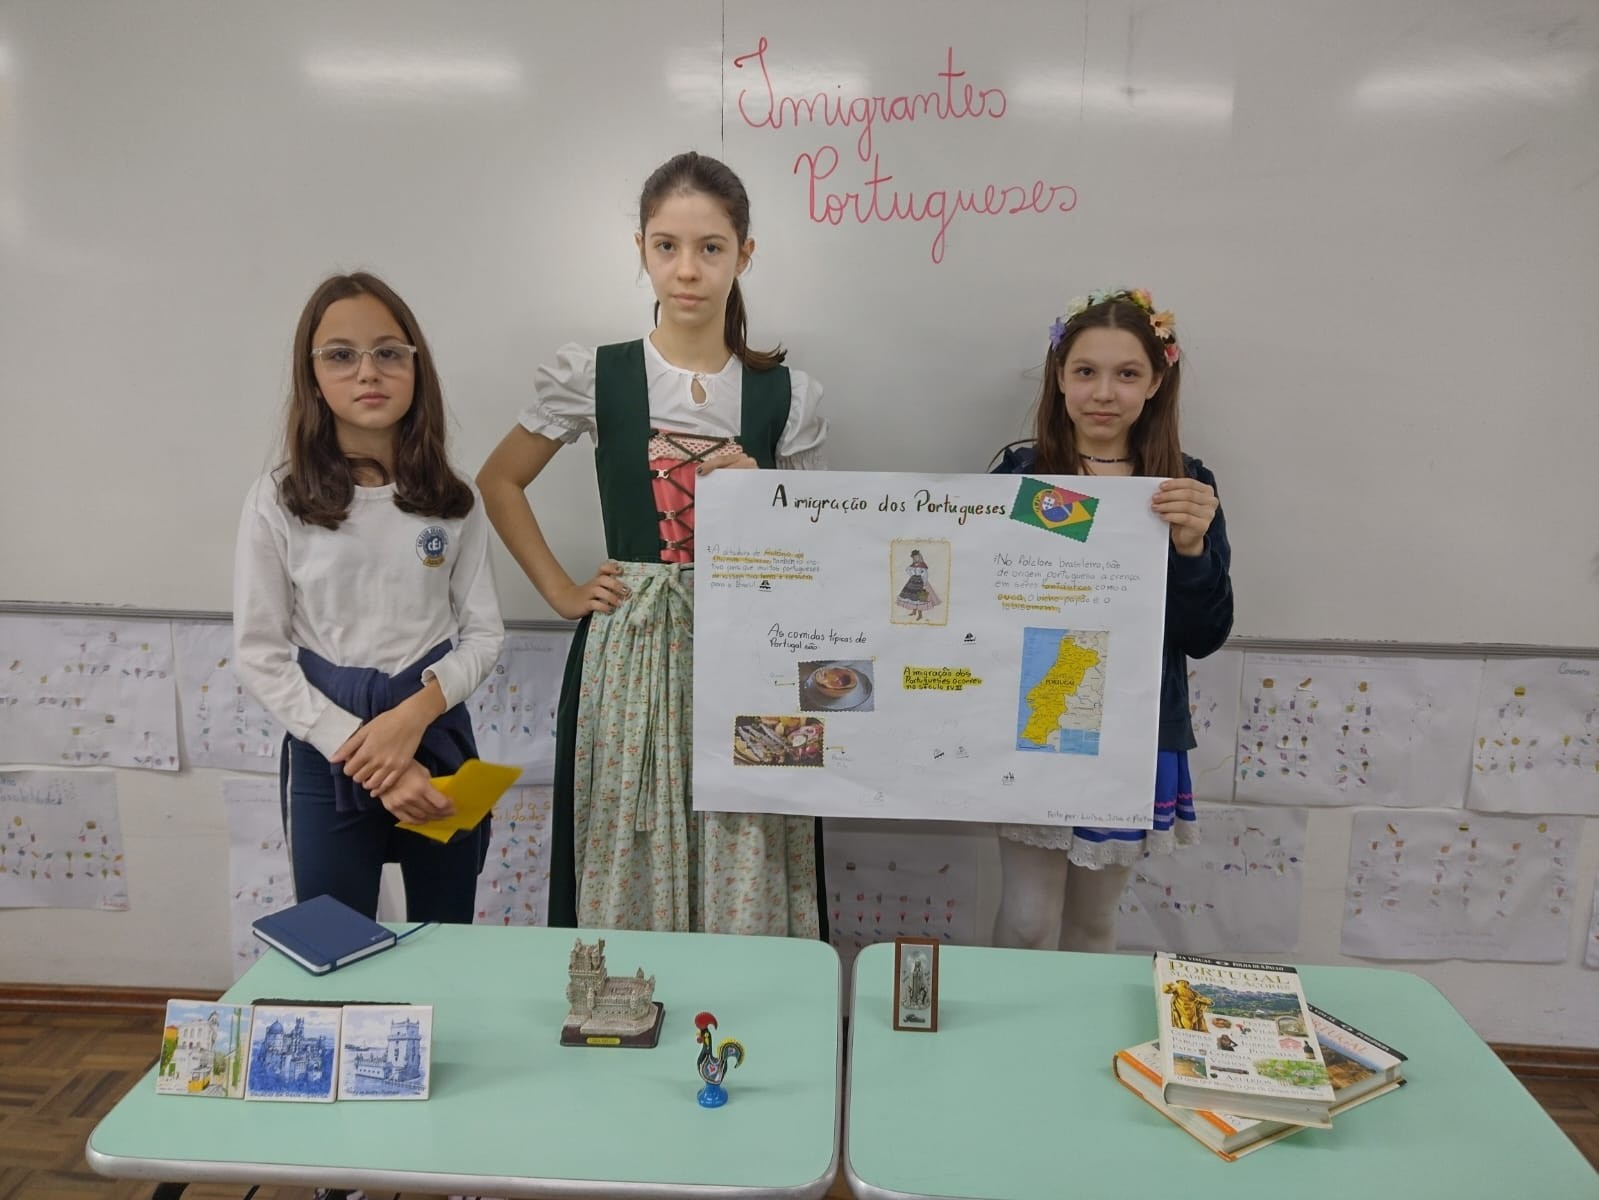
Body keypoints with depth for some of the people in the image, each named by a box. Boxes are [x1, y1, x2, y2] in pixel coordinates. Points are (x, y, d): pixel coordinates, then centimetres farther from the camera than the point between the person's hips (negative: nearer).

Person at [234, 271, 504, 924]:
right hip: (325, 753, -2)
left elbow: (484, 631, -1)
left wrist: (416, 712, -18)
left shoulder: (452, 498, -1)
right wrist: (359, 752, -15)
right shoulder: (278, 500, -7)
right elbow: (258, 654, -7)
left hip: (438, 738, 2)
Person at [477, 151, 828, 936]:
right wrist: (559, 590, 5)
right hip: (629, 652, 0)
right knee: (629, 867, 7)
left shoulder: (788, 395, 2)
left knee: (742, 872, 4)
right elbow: (498, 482, 12)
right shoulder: (591, 377, 0)